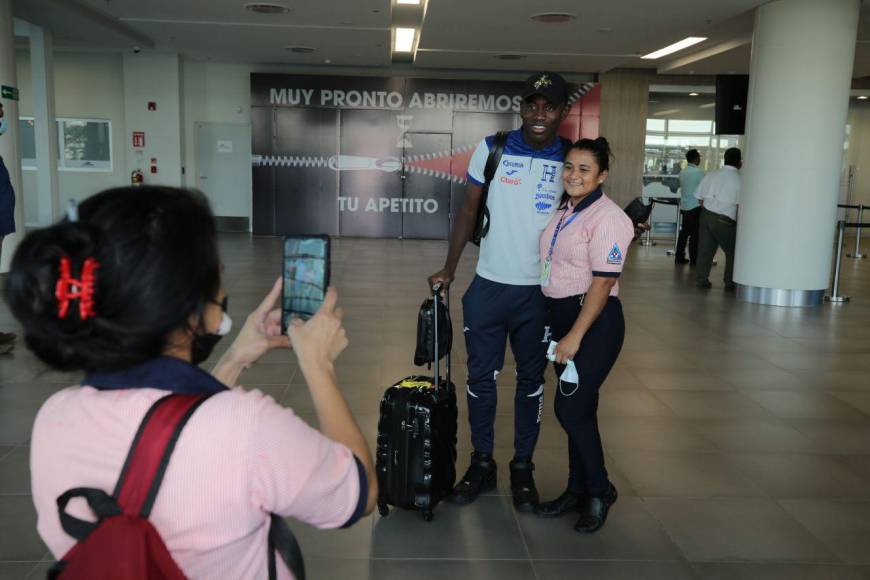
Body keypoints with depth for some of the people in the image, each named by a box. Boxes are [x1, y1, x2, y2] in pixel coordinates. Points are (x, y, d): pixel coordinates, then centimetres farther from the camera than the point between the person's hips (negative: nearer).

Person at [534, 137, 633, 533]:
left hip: (595, 321, -8)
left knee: (571, 408, -7)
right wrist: (560, 330, 13)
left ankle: (599, 491, 14)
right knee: (577, 408, 14)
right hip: (559, 314, 8)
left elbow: (602, 283, -19)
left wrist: (575, 337, -20)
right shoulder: (563, 210, 10)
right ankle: (578, 491, 25)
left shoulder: (607, 218, -15)